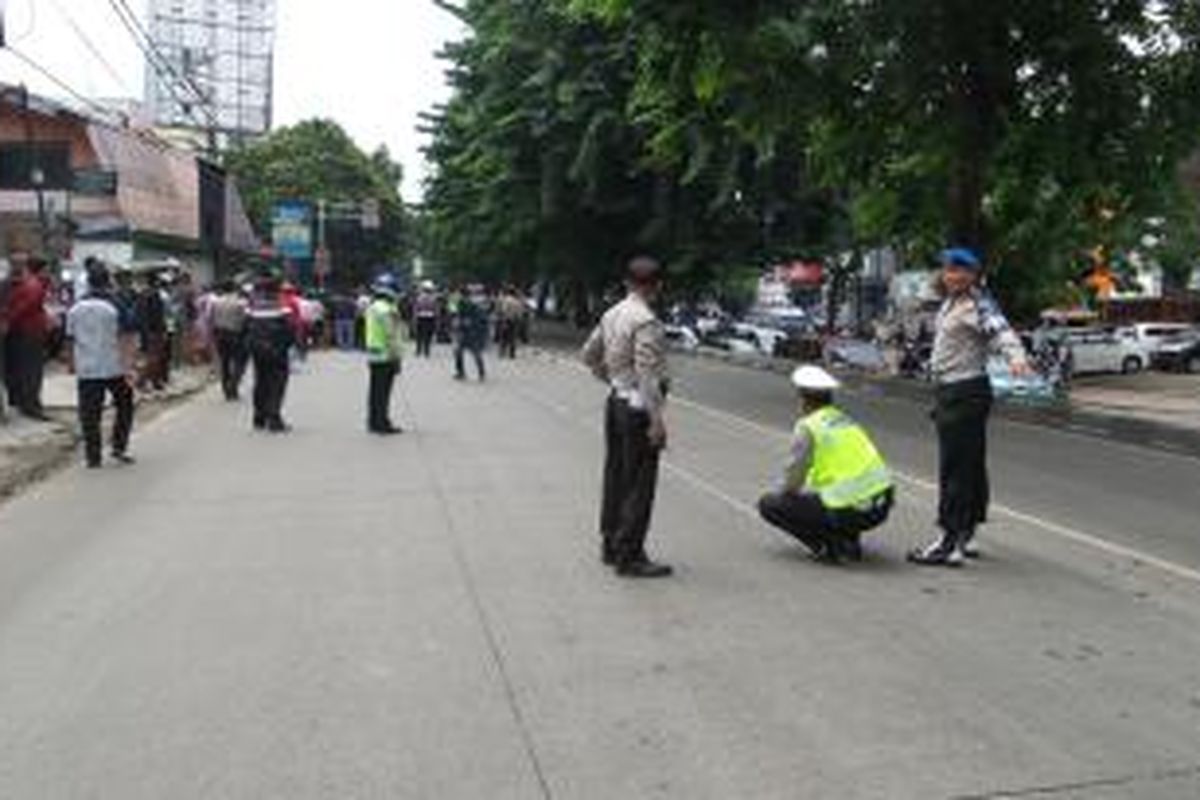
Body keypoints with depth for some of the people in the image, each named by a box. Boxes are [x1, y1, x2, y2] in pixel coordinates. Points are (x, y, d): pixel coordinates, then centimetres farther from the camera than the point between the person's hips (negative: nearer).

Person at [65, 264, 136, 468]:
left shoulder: (74, 310, 2)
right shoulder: (115, 308, -9)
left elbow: (71, 340, 8)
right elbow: (124, 341, -11)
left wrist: (72, 364, 21)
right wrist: (128, 369, -10)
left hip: (86, 371, 2)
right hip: (113, 369, -2)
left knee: (90, 416, 5)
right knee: (124, 406, 16)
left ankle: (93, 457, 8)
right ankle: (119, 448, 11)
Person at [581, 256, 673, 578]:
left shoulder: (611, 315, 8)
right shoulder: (646, 322, -18)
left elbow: (589, 355, 19)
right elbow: (647, 375, -22)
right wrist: (657, 420, -21)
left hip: (616, 402, 9)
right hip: (637, 408, -9)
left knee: (616, 476, 17)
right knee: (639, 484, -2)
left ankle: (610, 545, 28)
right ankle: (629, 557, 2)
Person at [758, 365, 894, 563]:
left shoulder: (808, 426, -5)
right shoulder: (846, 421, 18)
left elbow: (793, 481, -7)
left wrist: (781, 493, 15)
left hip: (848, 512, -8)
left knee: (768, 504, 5)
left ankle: (827, 544, -3)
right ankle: (849, 539, 19)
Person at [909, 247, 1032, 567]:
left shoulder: (977, 304, -13)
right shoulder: (951, 303, 16)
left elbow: (1000, 330, -29)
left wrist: (1016, 357, -49)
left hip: (966, 393, -10)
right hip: (949, 390, 10)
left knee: (956, 468, -9)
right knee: (970, 466, 15)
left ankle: (950, 542, -6)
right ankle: (964, 535, 23)